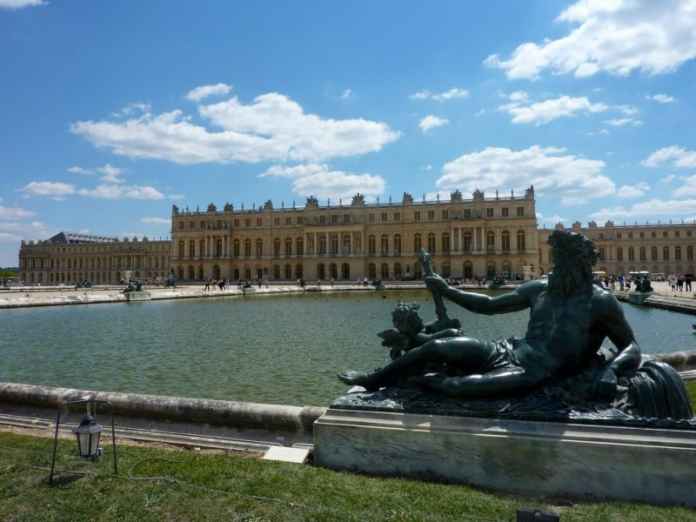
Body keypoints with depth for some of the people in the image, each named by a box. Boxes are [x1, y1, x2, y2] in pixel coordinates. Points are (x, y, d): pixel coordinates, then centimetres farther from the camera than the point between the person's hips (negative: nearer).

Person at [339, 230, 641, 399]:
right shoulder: (539, 289, 12)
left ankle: (423, 382, -18)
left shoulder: (601, 303, -2)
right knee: (447, 337, -12)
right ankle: (373, 379, -2)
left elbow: (631, 347, 2)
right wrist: (447, 291, 11)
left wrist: (610, 371, -21)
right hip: (507, 353, 6)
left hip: (536, 378, -5)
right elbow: (489, 305, 17)